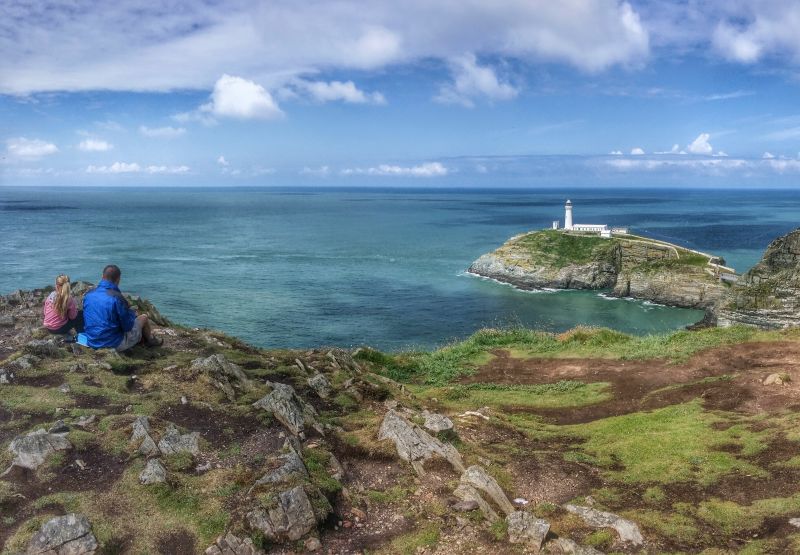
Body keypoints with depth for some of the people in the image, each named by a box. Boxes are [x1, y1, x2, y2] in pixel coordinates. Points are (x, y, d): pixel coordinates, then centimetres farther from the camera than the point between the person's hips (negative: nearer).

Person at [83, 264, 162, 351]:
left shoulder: (88, 295, -2)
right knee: (143, 317, 14)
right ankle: (151, 340, 40)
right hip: (115, 345, -7)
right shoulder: (116, 298, -23)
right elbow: (128, 326, -15)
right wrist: (132, 313, 6)